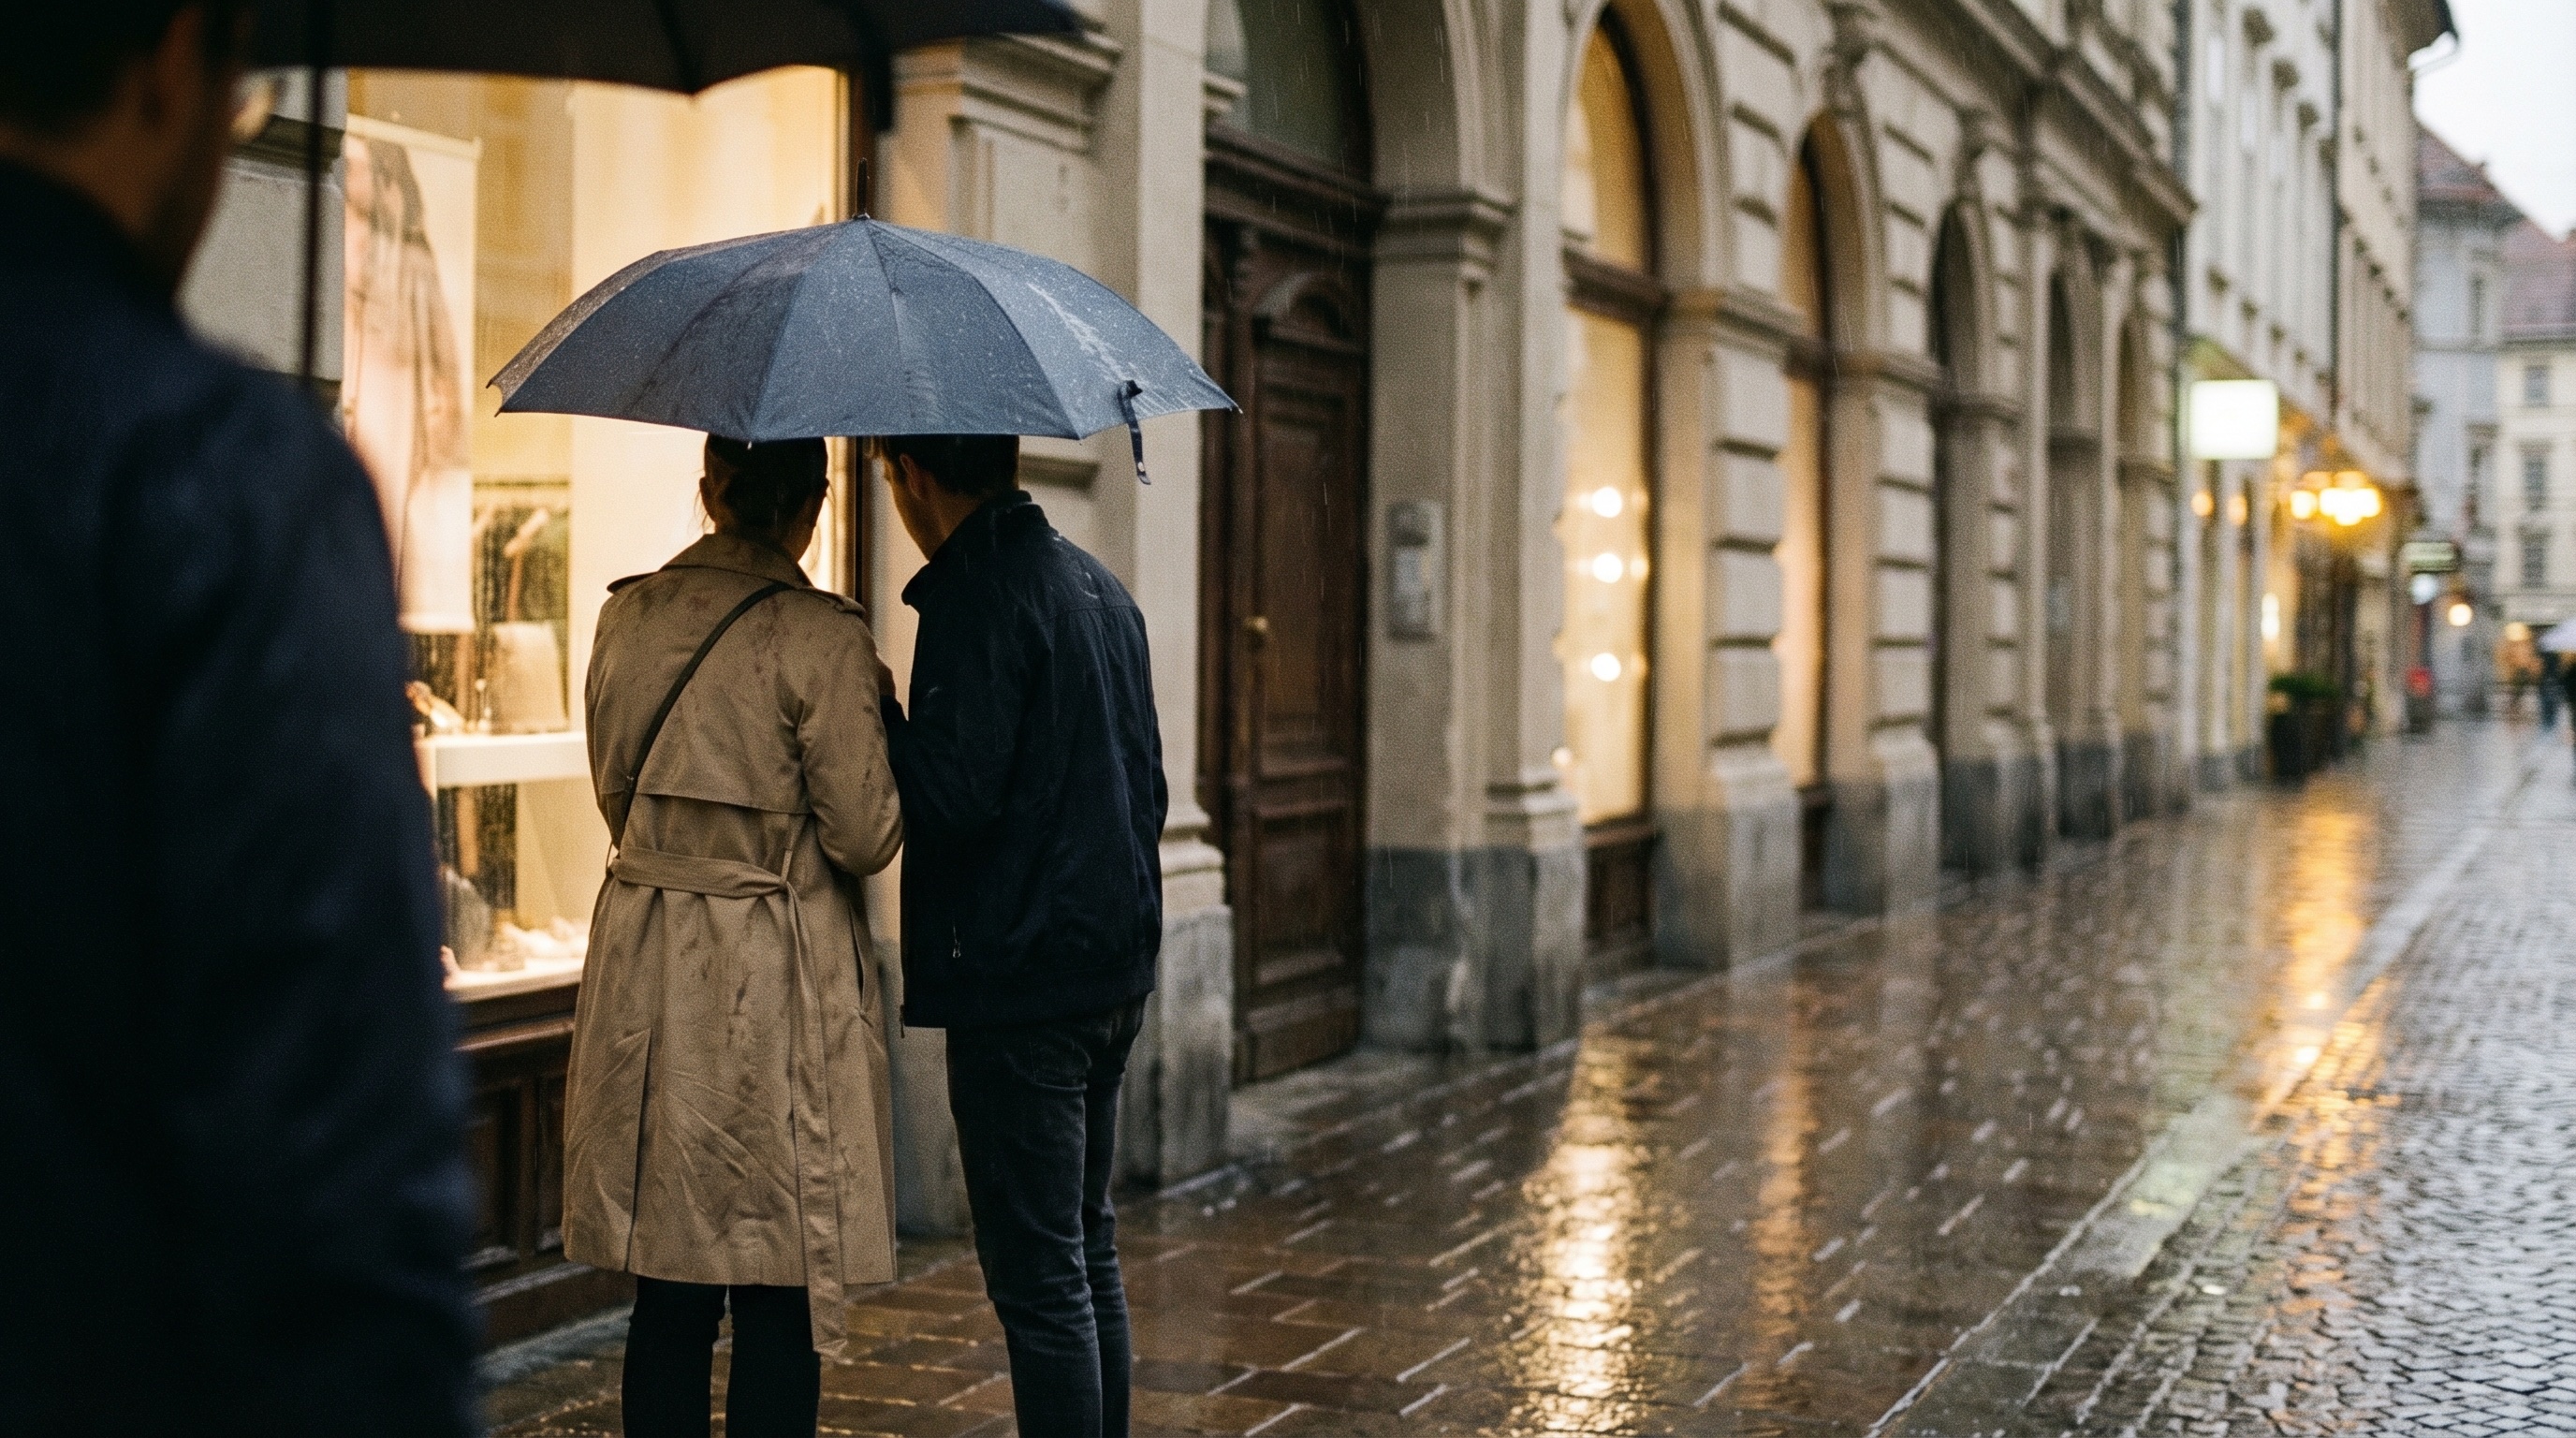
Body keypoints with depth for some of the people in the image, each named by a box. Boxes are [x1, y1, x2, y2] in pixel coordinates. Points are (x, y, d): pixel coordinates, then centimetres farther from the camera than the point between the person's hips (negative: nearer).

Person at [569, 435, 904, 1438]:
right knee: (781, 1299, 3)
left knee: (668, 1292, 13)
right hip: (778, 982, -5)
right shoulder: (821, 638, -13)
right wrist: (895, 754, 8)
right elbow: (864, 838, -9)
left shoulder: (627, 615, 5)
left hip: (645, 974, 6)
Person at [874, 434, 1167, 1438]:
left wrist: (879, 708, -6)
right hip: (1115, 964, 9)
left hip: (1020, 983, -9)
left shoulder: (978, 599, -14)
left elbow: (955, 797, -22)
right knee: (1088, 1252, 19)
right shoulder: (1101, 586, 14)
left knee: (1038, 1279, -4)